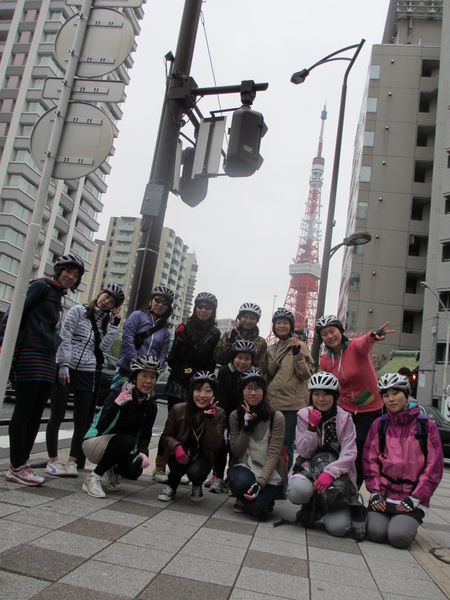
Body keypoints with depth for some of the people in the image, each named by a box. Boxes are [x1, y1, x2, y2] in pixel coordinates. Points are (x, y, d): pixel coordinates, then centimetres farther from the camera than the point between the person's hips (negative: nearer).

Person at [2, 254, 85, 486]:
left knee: (36, 414, 7)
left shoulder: (59, 296, 21)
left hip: (47, 358, 8)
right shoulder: (42, 286, -2)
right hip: (29, 354, -8)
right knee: (24, 411, -4)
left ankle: (21, 464, 14)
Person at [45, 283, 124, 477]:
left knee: (82, 421, 4)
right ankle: (53, 460, 14)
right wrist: (63, 364, -14)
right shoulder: (78, 311, 2)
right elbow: (65, 337, -6)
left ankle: (72, 461, 14)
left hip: (87, 372, 4)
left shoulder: (107, 321, 14)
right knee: (57, 416, 3)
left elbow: (104, 347, 0)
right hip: (66, 368, -4)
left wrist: (114, 325, -4)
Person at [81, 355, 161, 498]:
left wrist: (143, 452, -20)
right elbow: (101, 429, -33)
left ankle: (112, 472, 9)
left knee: (135, 470, -26)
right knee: (126, 440, -35)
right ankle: (94, 477, -17)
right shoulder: (117, 395, -21)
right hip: (94, 443, -5)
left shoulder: (151, 405, -4)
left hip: (120, 450, 5)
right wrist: (117, 403, -46)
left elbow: (145, 434, 1)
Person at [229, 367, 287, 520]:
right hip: (245, 467, 2)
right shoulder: (235, 416, -1)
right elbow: (236, 452, -5)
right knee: (239, 482, -32)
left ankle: (266, 496, 11)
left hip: (269, 473, -2)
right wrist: (247, 424, -18)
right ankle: (244, 497, 4)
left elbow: (273, 454, -14)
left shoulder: (276, 417, -11)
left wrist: (259, 483, -26)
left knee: (257, 510, -24)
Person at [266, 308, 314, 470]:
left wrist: (297, 355, -18)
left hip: (291, 404, -5)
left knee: (286, 445, -2)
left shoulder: (299, 346, 1)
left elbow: (306, 374, -7)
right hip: (273, 403, 5)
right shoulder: (270, 349, 17)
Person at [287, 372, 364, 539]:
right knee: (299, 490, -34)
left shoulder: (344, 419, -3)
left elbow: (349, 454, -12)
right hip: (309, 469, 1)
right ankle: (312, 508, 2)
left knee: (338, 527, -20)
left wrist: (330, 472, -28)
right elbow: (304, 452, -5)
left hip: (338, 472, -1)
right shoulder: (304, 416, 0)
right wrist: (312, 427, -19)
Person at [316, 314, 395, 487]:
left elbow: (364, 343, -42)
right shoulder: (325, 361, -3)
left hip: (370, 410, -3)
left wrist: (373, 336, -63)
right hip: (345, 410, 3)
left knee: (361, 456, 4)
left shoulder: (355, 346, -17)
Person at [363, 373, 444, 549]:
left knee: (398, 537, -19)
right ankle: (376, 515, 15)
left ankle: (409, 521, 12)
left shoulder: (427, 425, -1)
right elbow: (370, 460, 5)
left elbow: (434, 467, -2)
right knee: (376, 533, -16)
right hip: (383, 494, 2)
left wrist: (415, 498, -8)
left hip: (411, 496, -1)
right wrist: (375, 492, -5)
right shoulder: (379, 425, 5)